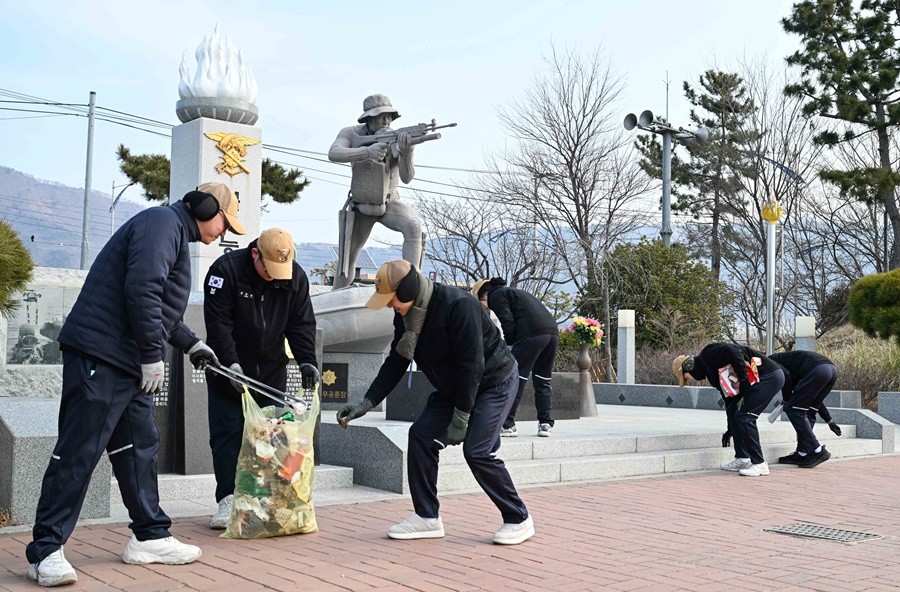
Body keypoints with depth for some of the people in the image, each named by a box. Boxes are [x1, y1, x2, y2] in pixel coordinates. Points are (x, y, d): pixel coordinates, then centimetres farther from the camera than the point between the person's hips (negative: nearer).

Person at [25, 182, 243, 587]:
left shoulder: (175, 235, 23)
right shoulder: (163, 223, -10)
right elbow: (141, 289, -23)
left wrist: (191, 344, 36)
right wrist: (152, 355, -19)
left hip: (127, 363, 11)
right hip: (100, 355, -11)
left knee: (139, 447, 12)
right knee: (78, 452, -7)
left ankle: (150, 537, 20)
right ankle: (46, 551, -1)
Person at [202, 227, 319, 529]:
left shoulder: (296, 276, -7)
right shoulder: (226, 269, -18)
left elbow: (302, 324, -3)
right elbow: (218, 323, -20)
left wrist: (307, 361, -15)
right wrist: (230, 363, -29)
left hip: (272, 369, 3)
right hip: (228, 369, -3)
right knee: (227, 433, -3)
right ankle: (228, 499, 1)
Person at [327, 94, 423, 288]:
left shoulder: (397, 139, -15)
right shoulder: (351, 134, -12)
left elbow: (407, 178, -23)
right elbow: (333, 154, -31)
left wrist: (407, 153, -43)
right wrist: (367, 151, -45)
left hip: (390, 204, -1)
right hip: (360, 207, 1)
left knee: (413, 225, -32)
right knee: (347, 258, 7)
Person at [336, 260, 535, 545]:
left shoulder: (458, 306, -32)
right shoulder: (405, 315, -6)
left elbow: (472, 366, -29)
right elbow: (396, 362, 3)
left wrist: (460, 419, -25)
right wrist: (366, 402, -4)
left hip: (494, 382, -8)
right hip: (452, 386, 8)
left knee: (477, 450, -17)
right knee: (421, 435, -3)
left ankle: (519, 520, 0)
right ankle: (427, 517, 6)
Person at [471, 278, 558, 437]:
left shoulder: (496, 296, 8)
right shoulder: (512, 292, 34)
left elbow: (508, 322, -6)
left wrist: (509, 343, 8)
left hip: (531, 334, -9)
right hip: (553, 333, 9)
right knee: (543, 381, 15)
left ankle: (507, 424, -3)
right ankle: (545, 424, 14)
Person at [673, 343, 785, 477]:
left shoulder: (707, 355, -9)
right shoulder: (711, 370, 19)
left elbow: (734, 352, -26)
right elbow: (728, 394, 25)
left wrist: (742, 379, -20)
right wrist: (731, 429, 28)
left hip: (770, 376, -10)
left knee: (744, 416, -11)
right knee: (733, 412, 10)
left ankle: (760, 464, -5)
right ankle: (742, 459, 15)